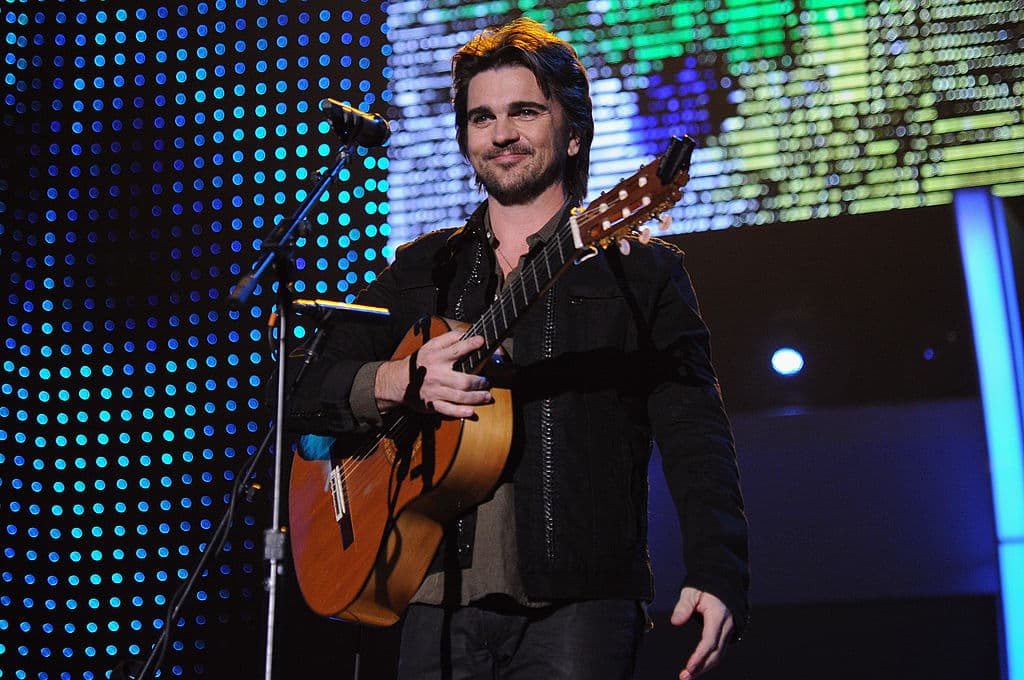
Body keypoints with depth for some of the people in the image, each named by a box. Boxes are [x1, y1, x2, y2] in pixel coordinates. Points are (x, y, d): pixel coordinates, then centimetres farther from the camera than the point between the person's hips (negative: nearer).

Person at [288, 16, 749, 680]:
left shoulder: (640, 269, 6)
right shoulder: (421, 270, 16)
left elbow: (696, 433, -3)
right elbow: (309, 395, 12)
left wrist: (716, 575, -16)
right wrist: (398, 382, -9)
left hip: (578, 603, -3)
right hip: (441, 602, 3)